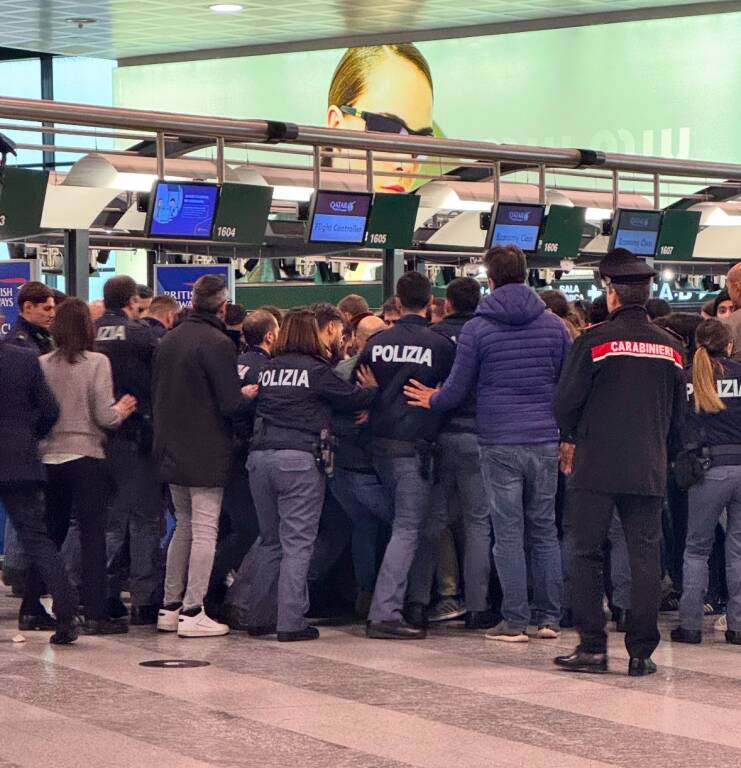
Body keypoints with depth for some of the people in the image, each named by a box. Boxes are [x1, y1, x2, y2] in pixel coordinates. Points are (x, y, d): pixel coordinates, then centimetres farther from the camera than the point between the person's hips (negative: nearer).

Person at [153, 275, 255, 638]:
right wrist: (248, 394, 1)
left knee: (183, 526, 18)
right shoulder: (218, 344, -15)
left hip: (171, 453, 7)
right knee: (204, 531, -2)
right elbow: (230, 404, -18)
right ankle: (192, 612, -3)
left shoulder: (169, 340, 8)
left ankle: (170, 607, 20)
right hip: (206, 455, -7)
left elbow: (156, 394, 15)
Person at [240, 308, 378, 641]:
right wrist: (373, 389, 21)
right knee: (298, 542, -2)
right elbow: (351, 398, 0)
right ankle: (291, 622, -5)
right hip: (300, 460, -6)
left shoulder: (268, 370, 10)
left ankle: (258, 616, 18)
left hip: (261, 457, 6)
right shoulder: (316, 370, -4)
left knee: (269, 539, 16)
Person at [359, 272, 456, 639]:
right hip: (415, 446, -5)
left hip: (380, 444, 5)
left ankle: (393, 605, 21)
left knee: (402, 522, 19)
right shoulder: (440, 345, -7)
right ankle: (385, 613, -12)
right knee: (408, 529, -5)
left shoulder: (377, 343, 5)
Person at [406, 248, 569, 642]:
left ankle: (514, 621, 1)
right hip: (545, 442, 3)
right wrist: (567, 435, 22)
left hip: (499, 443, -3)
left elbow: (457, 390, 1)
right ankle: (549, 617, 13)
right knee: (544, 529, 10)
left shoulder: (476, 328, -3)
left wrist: (432, 401, 22)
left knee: (509, 533, 0)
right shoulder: (553, 325, 5)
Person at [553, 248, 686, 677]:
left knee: (587, 554, 4)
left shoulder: (595, 341, -9)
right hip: (649, 471, 4)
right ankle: (642, 653, 5)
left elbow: (566, 401, -6)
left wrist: (572, 439, 13)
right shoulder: (671, 347, 6)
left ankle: (592, 648, 2)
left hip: (596, 466, -3)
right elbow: (679, 417, 13)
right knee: (645, 557, 6)